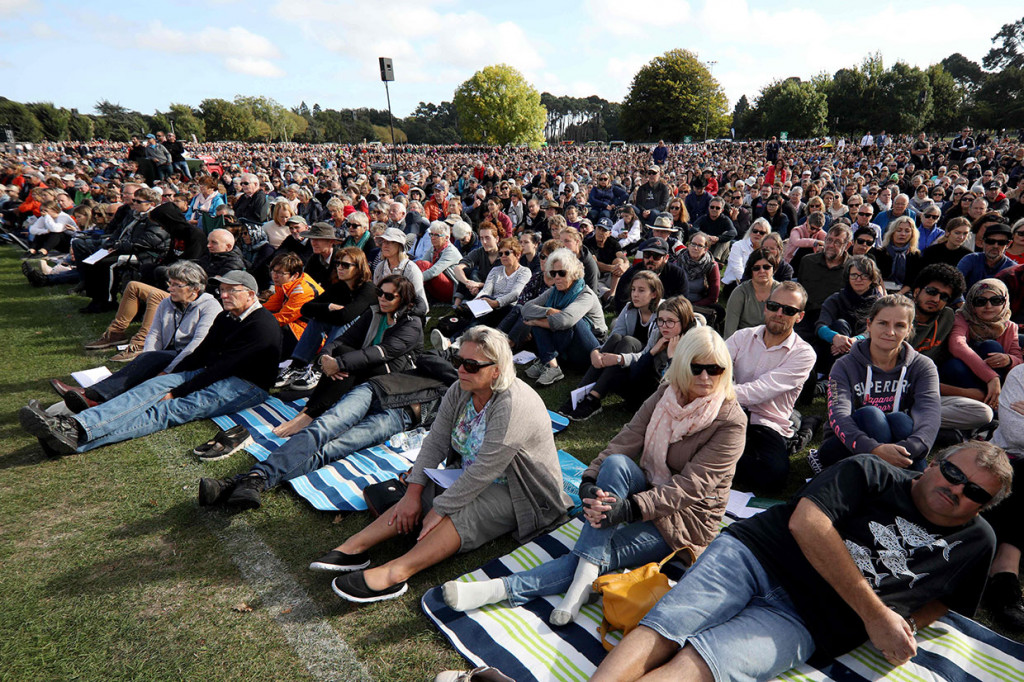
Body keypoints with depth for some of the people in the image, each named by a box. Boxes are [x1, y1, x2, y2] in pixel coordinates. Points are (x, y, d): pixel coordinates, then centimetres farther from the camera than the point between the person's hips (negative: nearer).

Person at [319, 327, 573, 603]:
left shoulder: (512, 406, -30)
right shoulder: (460, 391, -5)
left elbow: (484, 472, -30)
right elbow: (435, 443, -5)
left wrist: (440, 509, -25)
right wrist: (413, 494, -14)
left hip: (522, 493, -8)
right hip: (471, 477, 8)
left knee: (461, 513, -31)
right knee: (421, 494, -14)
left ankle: (395, 573, -42)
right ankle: (355, 546, -18)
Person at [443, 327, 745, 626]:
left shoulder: (731, 422, -15)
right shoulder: (665, 395, 1)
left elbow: (692, 485, -23)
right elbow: (626, 441, -10)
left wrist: (631, 508, -34)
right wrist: (589, 481, -27)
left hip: (686, 519, -4)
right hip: (649, 492, 4)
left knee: (600, 553, -27)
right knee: (615, 463, -30)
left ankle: (506, 588, -31)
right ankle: (585, 579, -35)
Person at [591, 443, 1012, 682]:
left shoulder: (977, 544, 18)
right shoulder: (873, 474, 6)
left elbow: (943, 599, 28)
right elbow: (805, 523, -8)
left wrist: (904, 627, 3)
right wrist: (875, 614, -5)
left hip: (801, 622, 0)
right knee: (662, 632, -22)